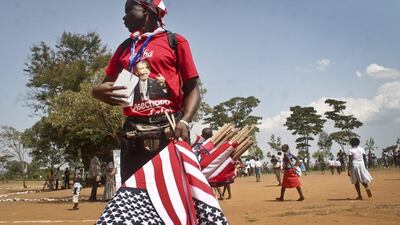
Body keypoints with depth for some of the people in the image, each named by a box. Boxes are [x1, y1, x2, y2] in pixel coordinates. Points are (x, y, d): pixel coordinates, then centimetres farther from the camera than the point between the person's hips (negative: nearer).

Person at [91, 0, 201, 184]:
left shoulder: (175, 41, 8)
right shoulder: (124, 48, 22)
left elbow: (192, 88, 2)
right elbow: (107, 85, 23)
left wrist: (184, 121, -16)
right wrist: (98, 91, -2)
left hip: (169, 129, -4)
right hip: (133, 134, 4)